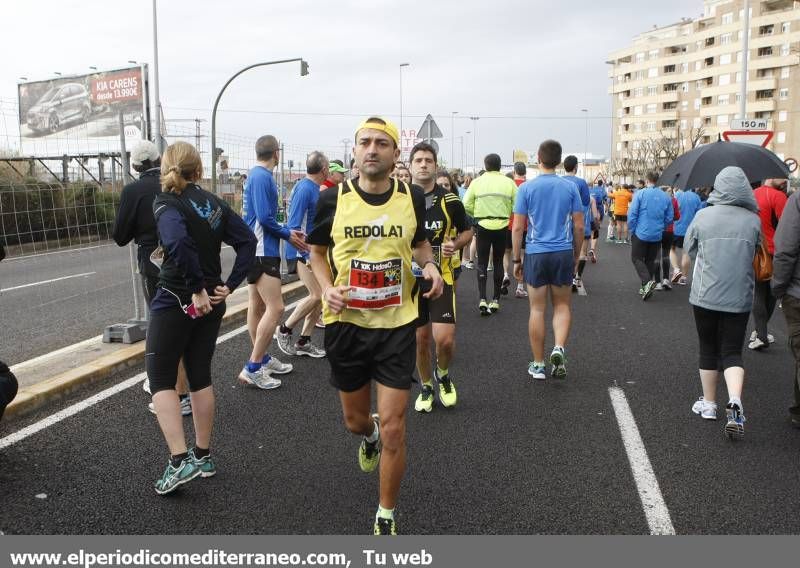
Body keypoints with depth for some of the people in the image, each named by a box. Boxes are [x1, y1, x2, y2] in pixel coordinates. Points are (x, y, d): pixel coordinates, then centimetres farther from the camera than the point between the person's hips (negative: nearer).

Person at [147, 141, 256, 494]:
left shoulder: (167, 203, -11)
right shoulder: (214, 203, 7)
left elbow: (177, 241, -32)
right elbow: (247, 241, 2)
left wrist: (196, 289, -24)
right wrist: (229, 285, -2)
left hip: (175, 300, -6)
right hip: (211, 302, 6)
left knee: (160, 378, 4)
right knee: (200, 376, 15)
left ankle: (180, 461, -4)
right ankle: (204, 456, 24)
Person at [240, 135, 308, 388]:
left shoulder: (257, 175, 15)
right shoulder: (263, 177, -14)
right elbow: (265, 217, -20)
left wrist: (287, 232, 13)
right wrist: (288, 235, -7)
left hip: (256, 250, 10)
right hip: (262, 251, -10)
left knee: (257, 306, 15)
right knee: (275, 308, -11)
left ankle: (262, 359, 25)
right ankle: (252, 368, -9)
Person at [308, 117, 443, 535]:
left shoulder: (412, 198, -2)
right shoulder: (332, 199, -5)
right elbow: (317, 252, 8)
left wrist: (429, 265, -6)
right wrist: (327, 287, -11)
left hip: (397, 326, -1)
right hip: (346, 324, 1)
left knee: (393, 429, -3)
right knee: (355, 419, 17)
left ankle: (386, 516, 20)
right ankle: (369, 437, 58)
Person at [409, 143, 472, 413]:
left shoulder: (450, 200, -4)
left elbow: (467, 231, 8)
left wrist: (455, 244, -11)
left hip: (442, 276, -2)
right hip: (411, 278, 2)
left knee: (445, 338, -11)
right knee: (421, 338, 8)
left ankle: (443, 374, 22)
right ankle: (426, 388, 29)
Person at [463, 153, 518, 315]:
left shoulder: (477, 182, -4)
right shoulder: (509, 183, -3)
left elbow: (466, 205, -6)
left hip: (483, 226, -1)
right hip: (502, 227, 1)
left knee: (482, 263, 6)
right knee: (498, 263, 12)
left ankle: (483, 299, -6)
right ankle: (495, 300, 17)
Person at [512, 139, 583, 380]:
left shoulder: (527, 188, -3)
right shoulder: (570, 187, 1)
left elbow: (517, 228, -4)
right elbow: (579, 226, 2)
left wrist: (516, 260, 5)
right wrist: (576, 256, 15)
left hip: (536, 254, -1)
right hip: (563, 253, 1)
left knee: (537, 309, 6)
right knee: (562, 305, 15)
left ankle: (538, 365, 13)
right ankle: (559, 348, -7)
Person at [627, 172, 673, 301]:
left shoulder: (640, 193, -11)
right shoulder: (666, 197, 0)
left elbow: (632, 214, -12)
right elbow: (669, 218, 4)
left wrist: (632, 230, 1)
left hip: (641, 233, -4)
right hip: (657, 236, 4)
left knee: (637, 258, 6)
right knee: (650, 260, 15)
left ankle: (647, 281, -16)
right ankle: (646, 288, 19)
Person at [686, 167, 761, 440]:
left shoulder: (703, 216, -7)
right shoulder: (753, 220, -4)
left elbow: (689, 248, 5)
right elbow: (755, 255, 8)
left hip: (705, 294, 0)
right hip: (739, 297, 0)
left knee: (708, 350, 14)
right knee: (732, 352, 7)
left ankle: (709, 403, 24)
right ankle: (735, 402, -13)